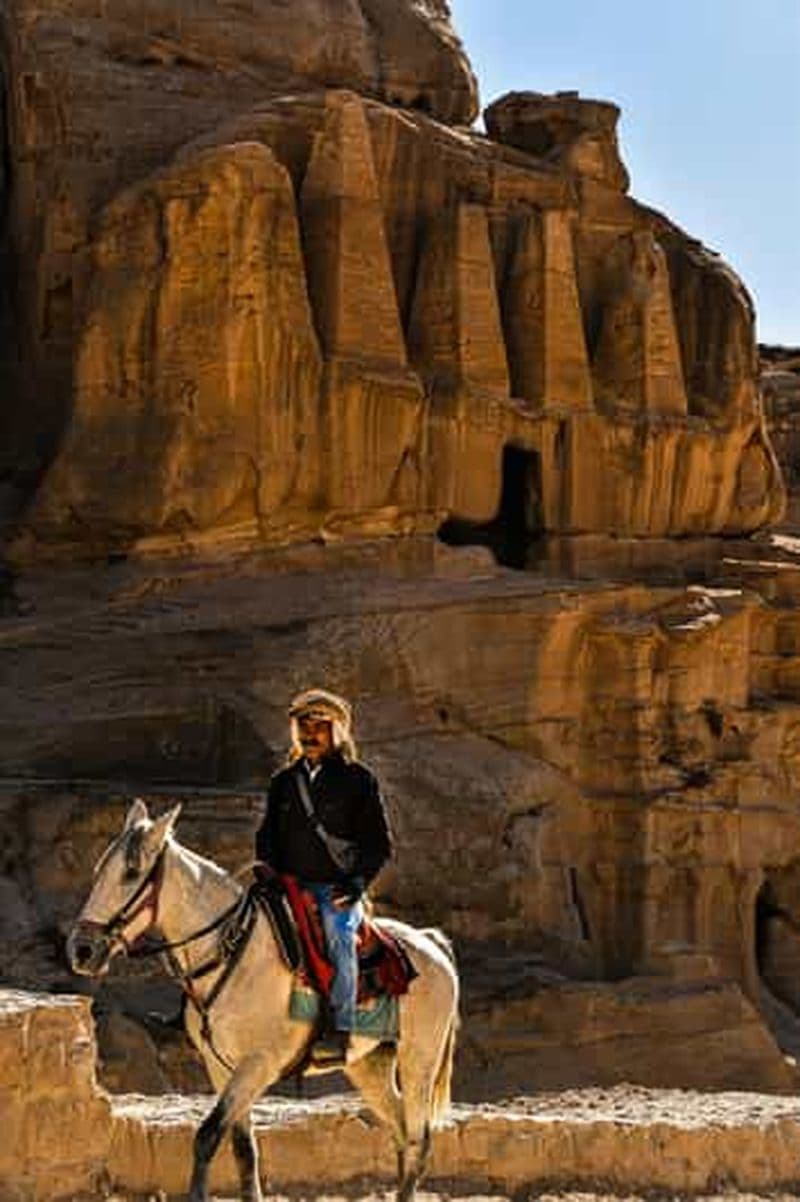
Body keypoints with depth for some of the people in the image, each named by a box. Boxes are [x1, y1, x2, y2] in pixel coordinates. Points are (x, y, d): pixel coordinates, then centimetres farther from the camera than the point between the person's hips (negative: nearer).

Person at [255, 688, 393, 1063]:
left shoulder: (358, 779, 6)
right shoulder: (283, 781, 18)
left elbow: (379, 841, 5)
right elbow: (267, 836, 23)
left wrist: (358, 880, -9)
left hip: (337, 890, -4)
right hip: (290, 888, 4)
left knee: (337, 933, -31)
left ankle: (339, 1030, -36)